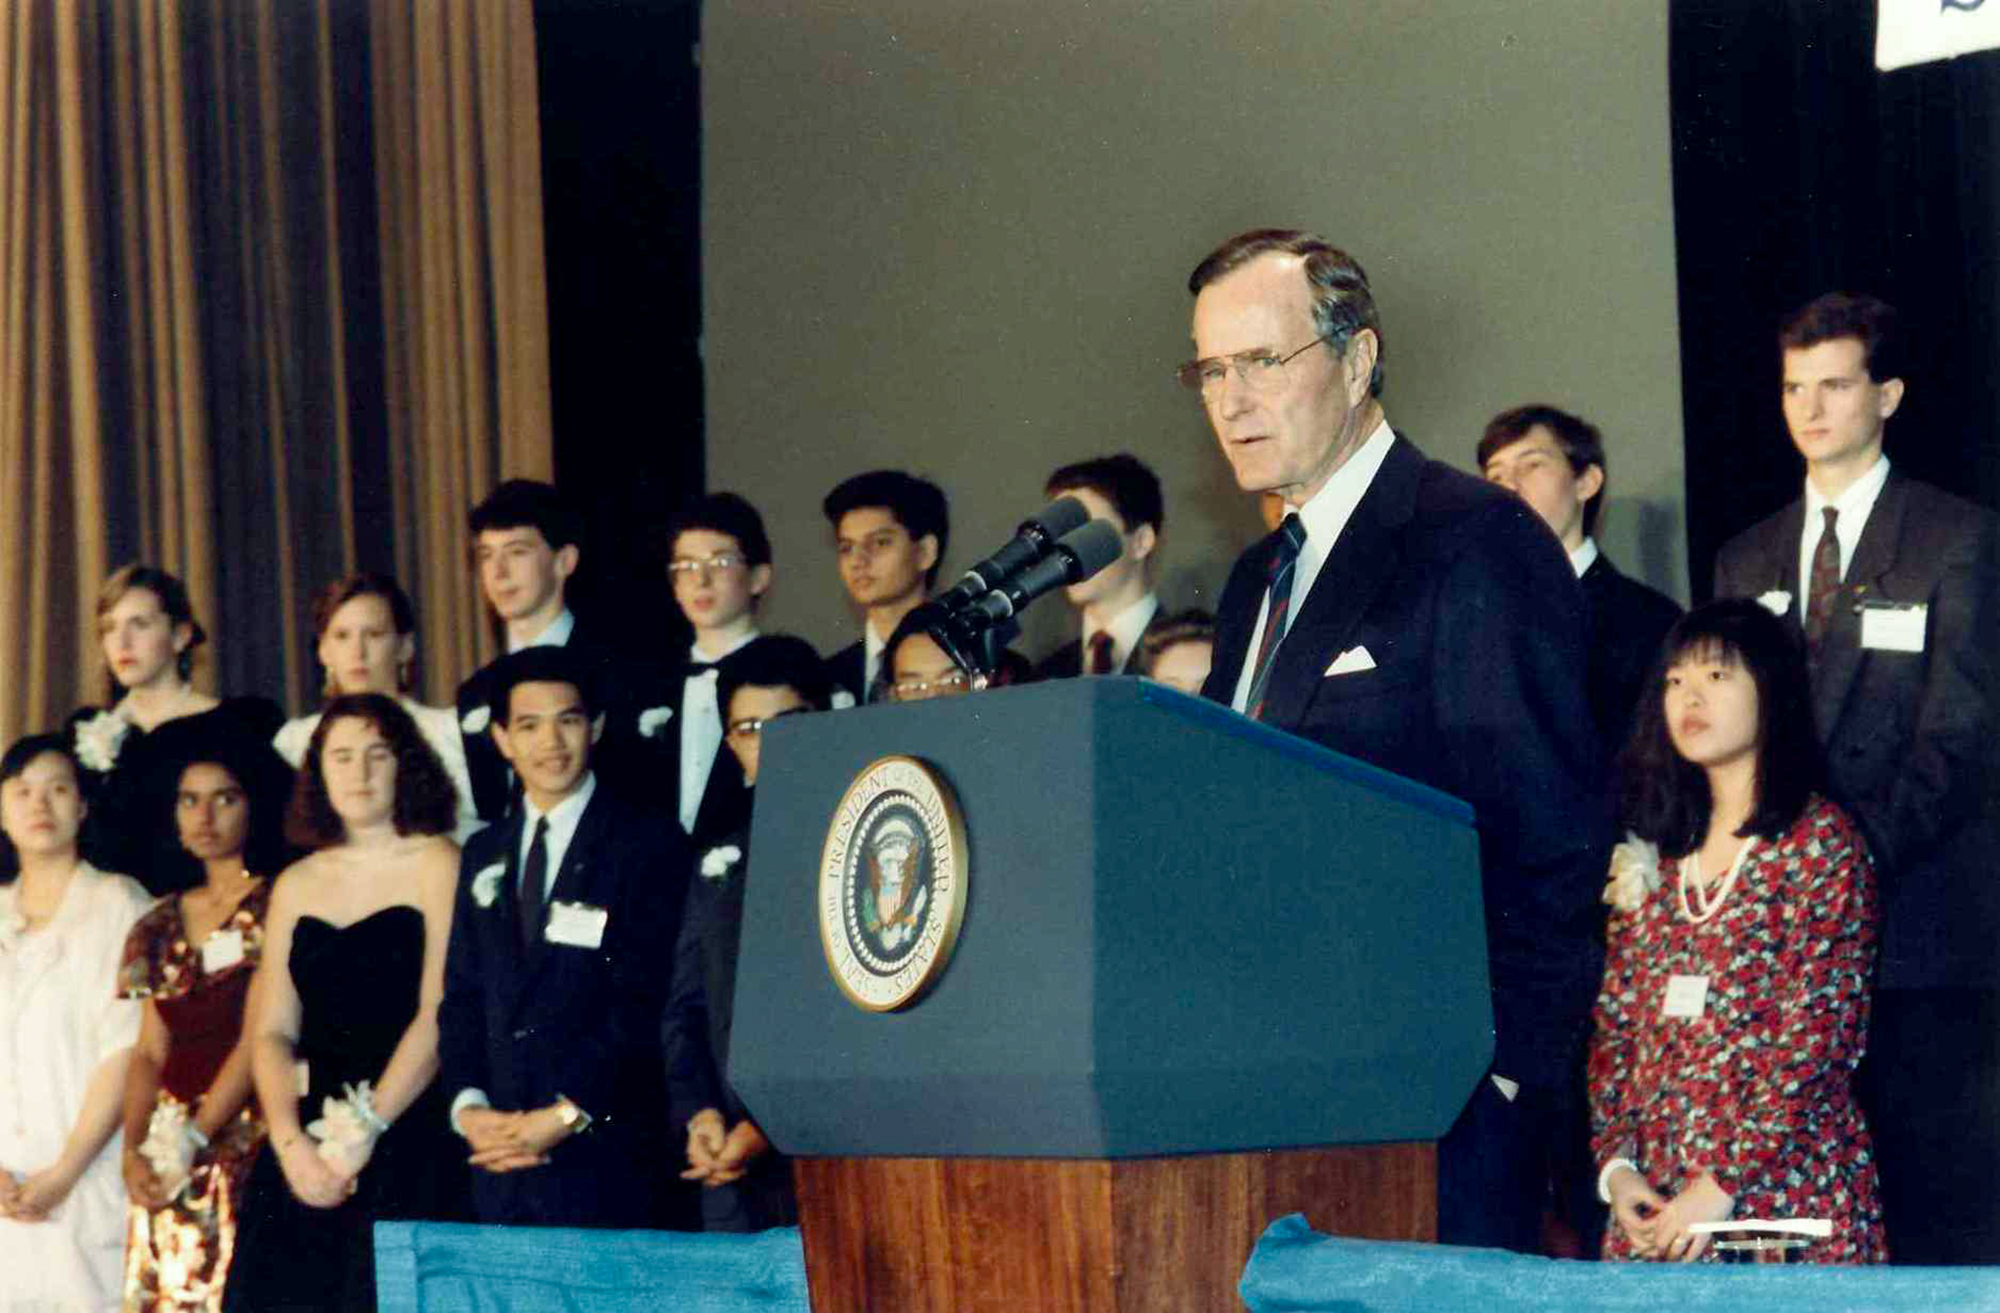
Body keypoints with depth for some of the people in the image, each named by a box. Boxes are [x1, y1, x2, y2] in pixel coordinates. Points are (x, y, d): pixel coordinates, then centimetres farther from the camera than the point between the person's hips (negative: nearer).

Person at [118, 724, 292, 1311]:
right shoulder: (162, 926, 16)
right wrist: (134, 1149, -4)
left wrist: (194, 1138, -15)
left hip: (246, 1144, -5)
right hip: (169, 1170, 5)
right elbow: (150, 1052, 12)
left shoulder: (278, 906, -2)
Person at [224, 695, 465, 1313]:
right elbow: (272, 1032, 9)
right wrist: (290, 1143, -7)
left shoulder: (437, 864, 1)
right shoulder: (297, 884, 15)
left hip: (408, 1141, -4)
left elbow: (439, 1018, -8)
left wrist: (366, 1131, -15)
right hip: (306, 1152, 4)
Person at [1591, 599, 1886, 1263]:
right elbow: (1614, 1023, 11)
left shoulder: (1822, 841, -4)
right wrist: (1615, 1164, -3)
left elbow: (1821, 1032, -11)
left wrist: (1724, 1183, -15)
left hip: (1781, 1182, -4)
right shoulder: (1654, 857, 13)